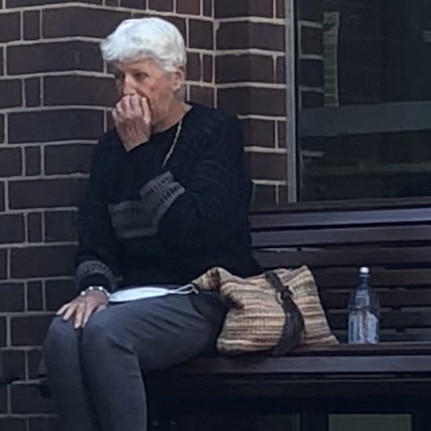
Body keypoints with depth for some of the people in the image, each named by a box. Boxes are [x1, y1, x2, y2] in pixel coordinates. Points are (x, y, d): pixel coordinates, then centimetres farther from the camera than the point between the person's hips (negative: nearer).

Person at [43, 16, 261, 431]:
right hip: (136, 296, 5)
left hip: (207, 299, -5)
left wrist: (140, 152, -13)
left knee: (105, 332, -33)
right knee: (63, 334, -28)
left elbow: (196, 229, -15)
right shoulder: (111, 147, 14)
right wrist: (93, 287, -13)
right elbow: (93, 237, 9)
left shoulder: (216, 131, -1)